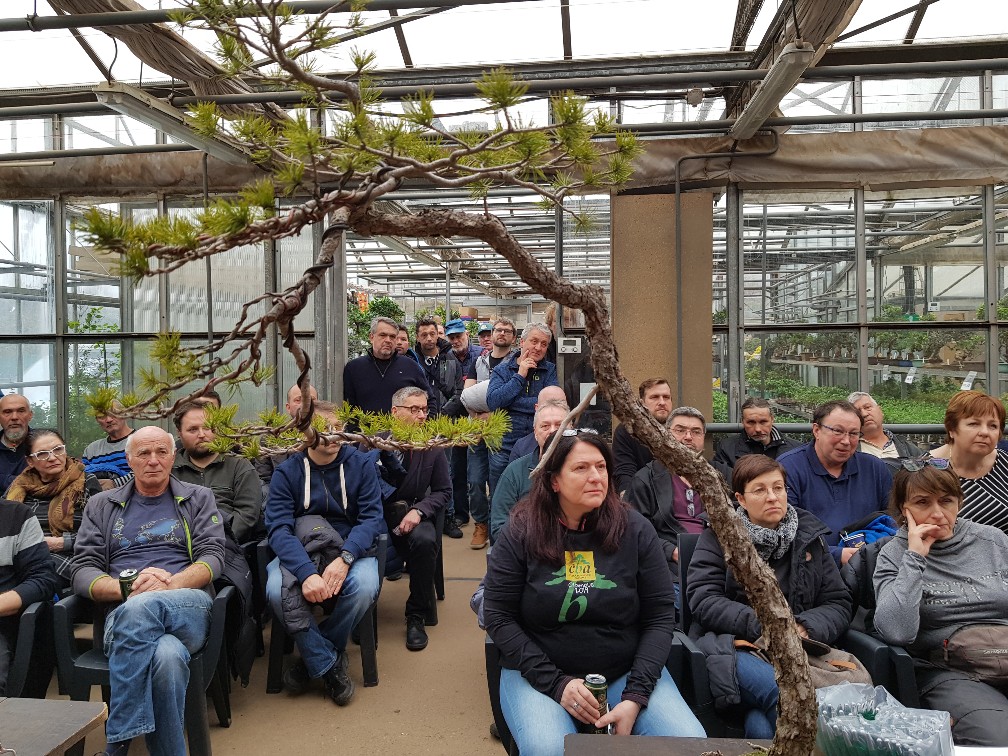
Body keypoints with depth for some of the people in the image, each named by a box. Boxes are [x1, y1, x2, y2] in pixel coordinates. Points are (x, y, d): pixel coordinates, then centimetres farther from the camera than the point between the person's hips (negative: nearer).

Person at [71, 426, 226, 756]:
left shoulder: (198, 499, 18)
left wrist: (170, 583, -16)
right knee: (167, 657, -38)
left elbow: (212, 557, 5)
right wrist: (127, 587, -12)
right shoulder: (101, 505, 21)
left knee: (140, 608, -39)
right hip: (121, 613, 1)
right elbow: (82, 571, 10)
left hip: (187, 609, 0)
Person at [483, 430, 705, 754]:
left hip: (626, 670, 2)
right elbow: (499, 618, -7)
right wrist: (556, 683, -14)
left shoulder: (635, 529, -4)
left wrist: (635, 696, -13)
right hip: (539, 673, -2)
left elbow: (660, 617, -3)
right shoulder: (520, 532, -8)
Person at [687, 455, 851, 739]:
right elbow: (703, 600, -4)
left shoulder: (809, 536, 15)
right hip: (733, 646, 0)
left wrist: (804, 627, -10)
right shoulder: (719, 536, 7)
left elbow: (839, 604, 12)